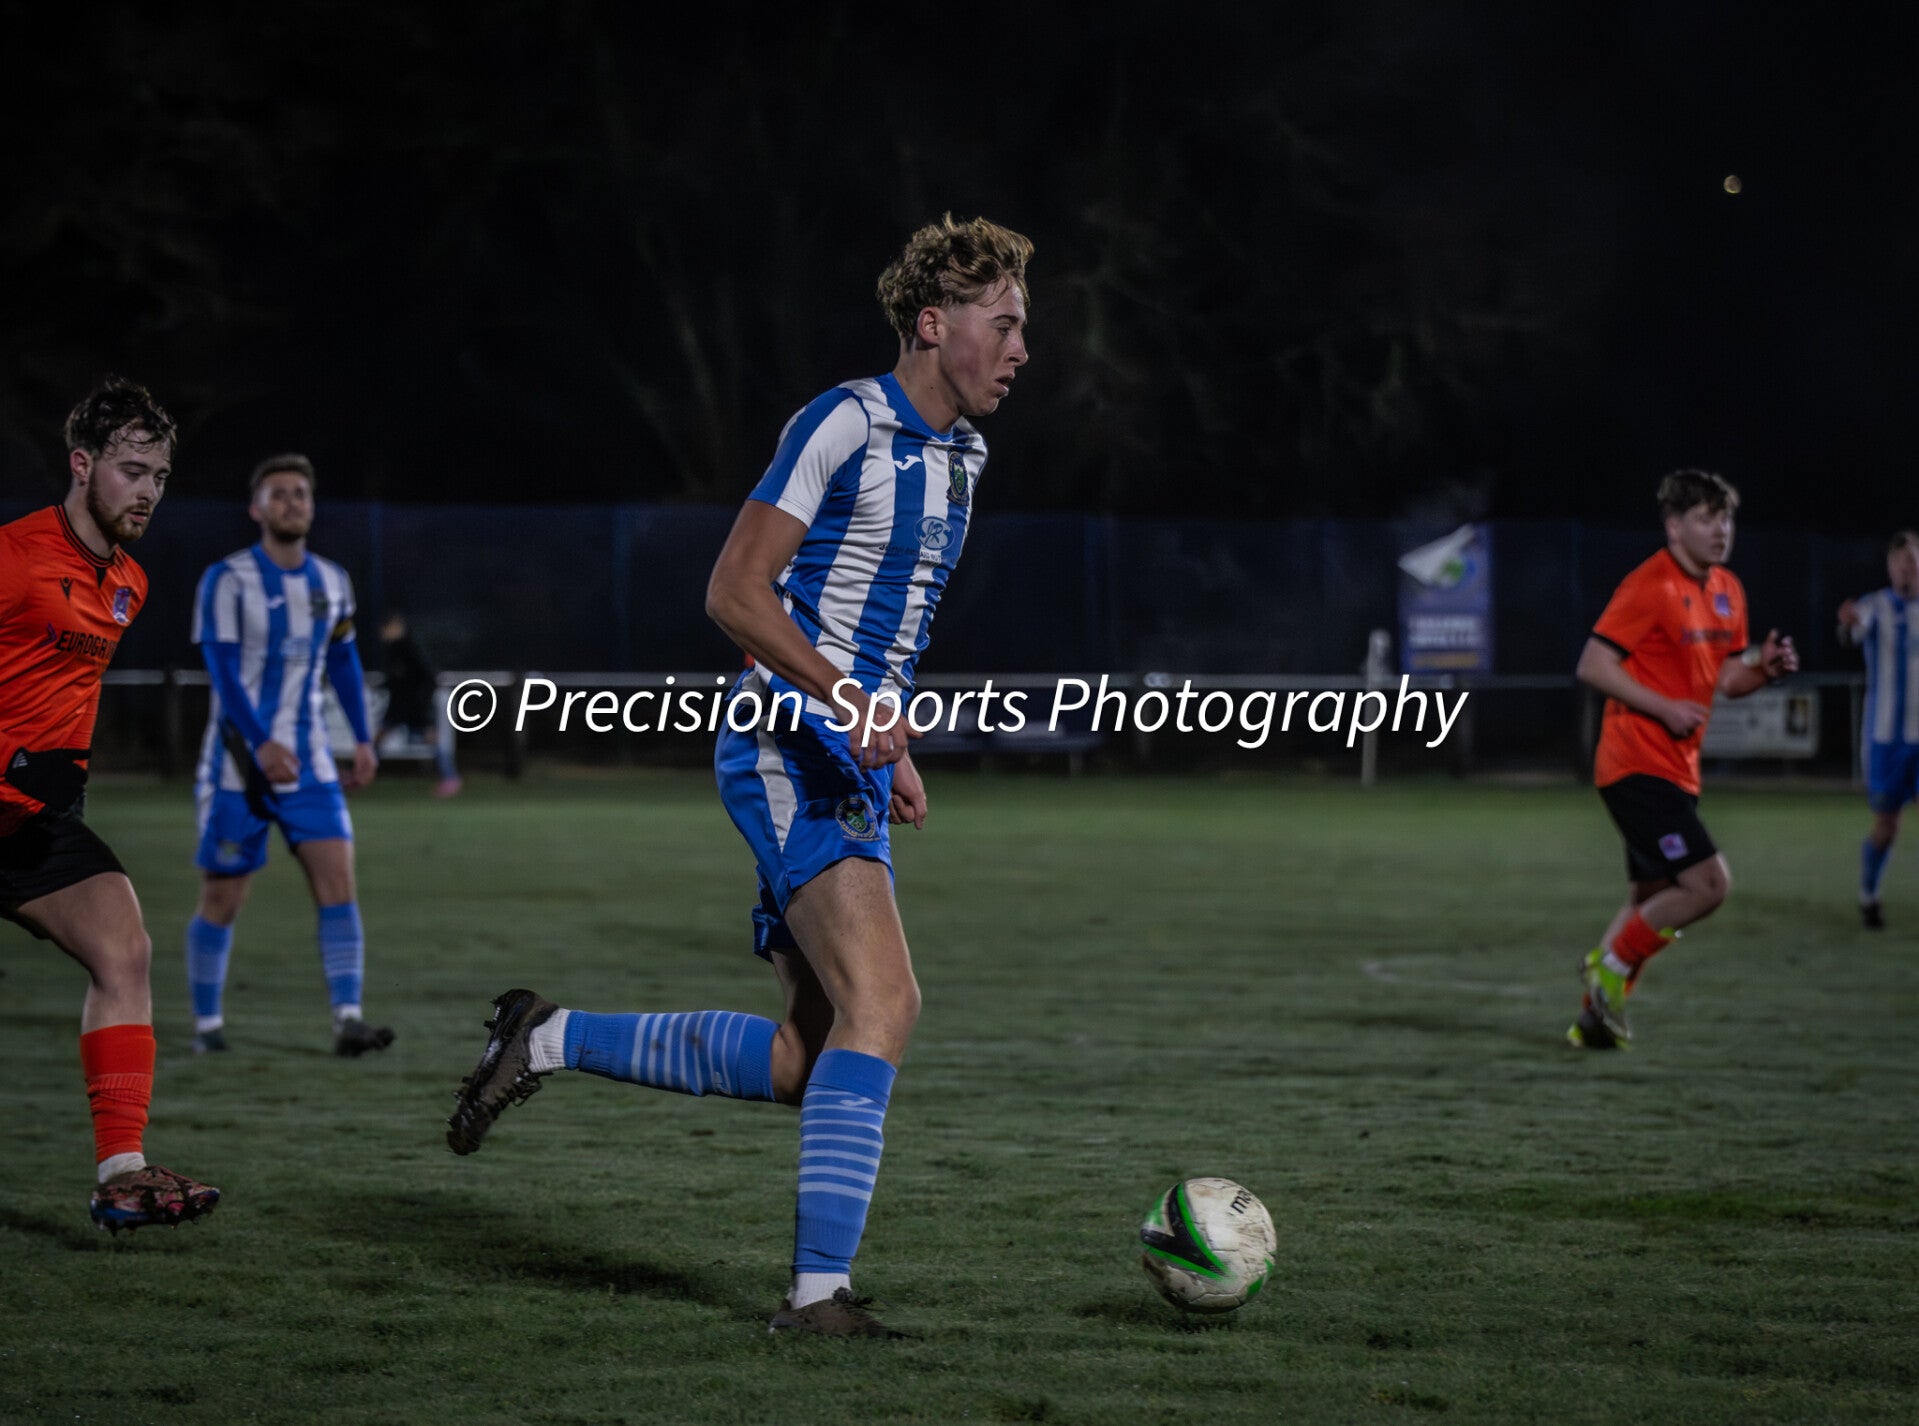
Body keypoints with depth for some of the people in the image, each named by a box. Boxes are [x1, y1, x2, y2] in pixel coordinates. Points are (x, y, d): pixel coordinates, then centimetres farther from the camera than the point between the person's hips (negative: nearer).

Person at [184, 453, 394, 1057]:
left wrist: (363, 738, 12)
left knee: (338, 882, -11)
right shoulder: (227, 581, -10)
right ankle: (207, 1023, 17)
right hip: (238, 764, -4)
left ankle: (348, 1019, -14)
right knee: (222, 899, 2)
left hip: (309, 765, 4)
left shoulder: (332, 583, 8)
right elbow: (223, 669, -18)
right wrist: (262, 744, -29)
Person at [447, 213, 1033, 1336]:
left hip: (853, 765, 9)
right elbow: (735, 590, -16)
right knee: (883, 1001, -22)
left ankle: (552, 1040, 21)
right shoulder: (843, 424, -11)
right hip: (789, 749, -9)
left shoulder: (956, 458, 17)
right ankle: (821, 1288, -22)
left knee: (806, 1058, 6)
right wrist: (846, 699, -25)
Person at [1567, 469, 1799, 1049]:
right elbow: (1593, 666, -15)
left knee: (1649, 902, 14)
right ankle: (1612, 964, -2)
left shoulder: (1727, 590, 13)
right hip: (1637, 766, -9)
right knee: (1709, 883, -17)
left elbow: (1725, 680, 19)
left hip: (1676, 770, 9)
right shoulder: (1649, 587, -14)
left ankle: (1596, 1019, 23)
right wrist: (1665, 708, -21)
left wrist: (1763, 667, -2)